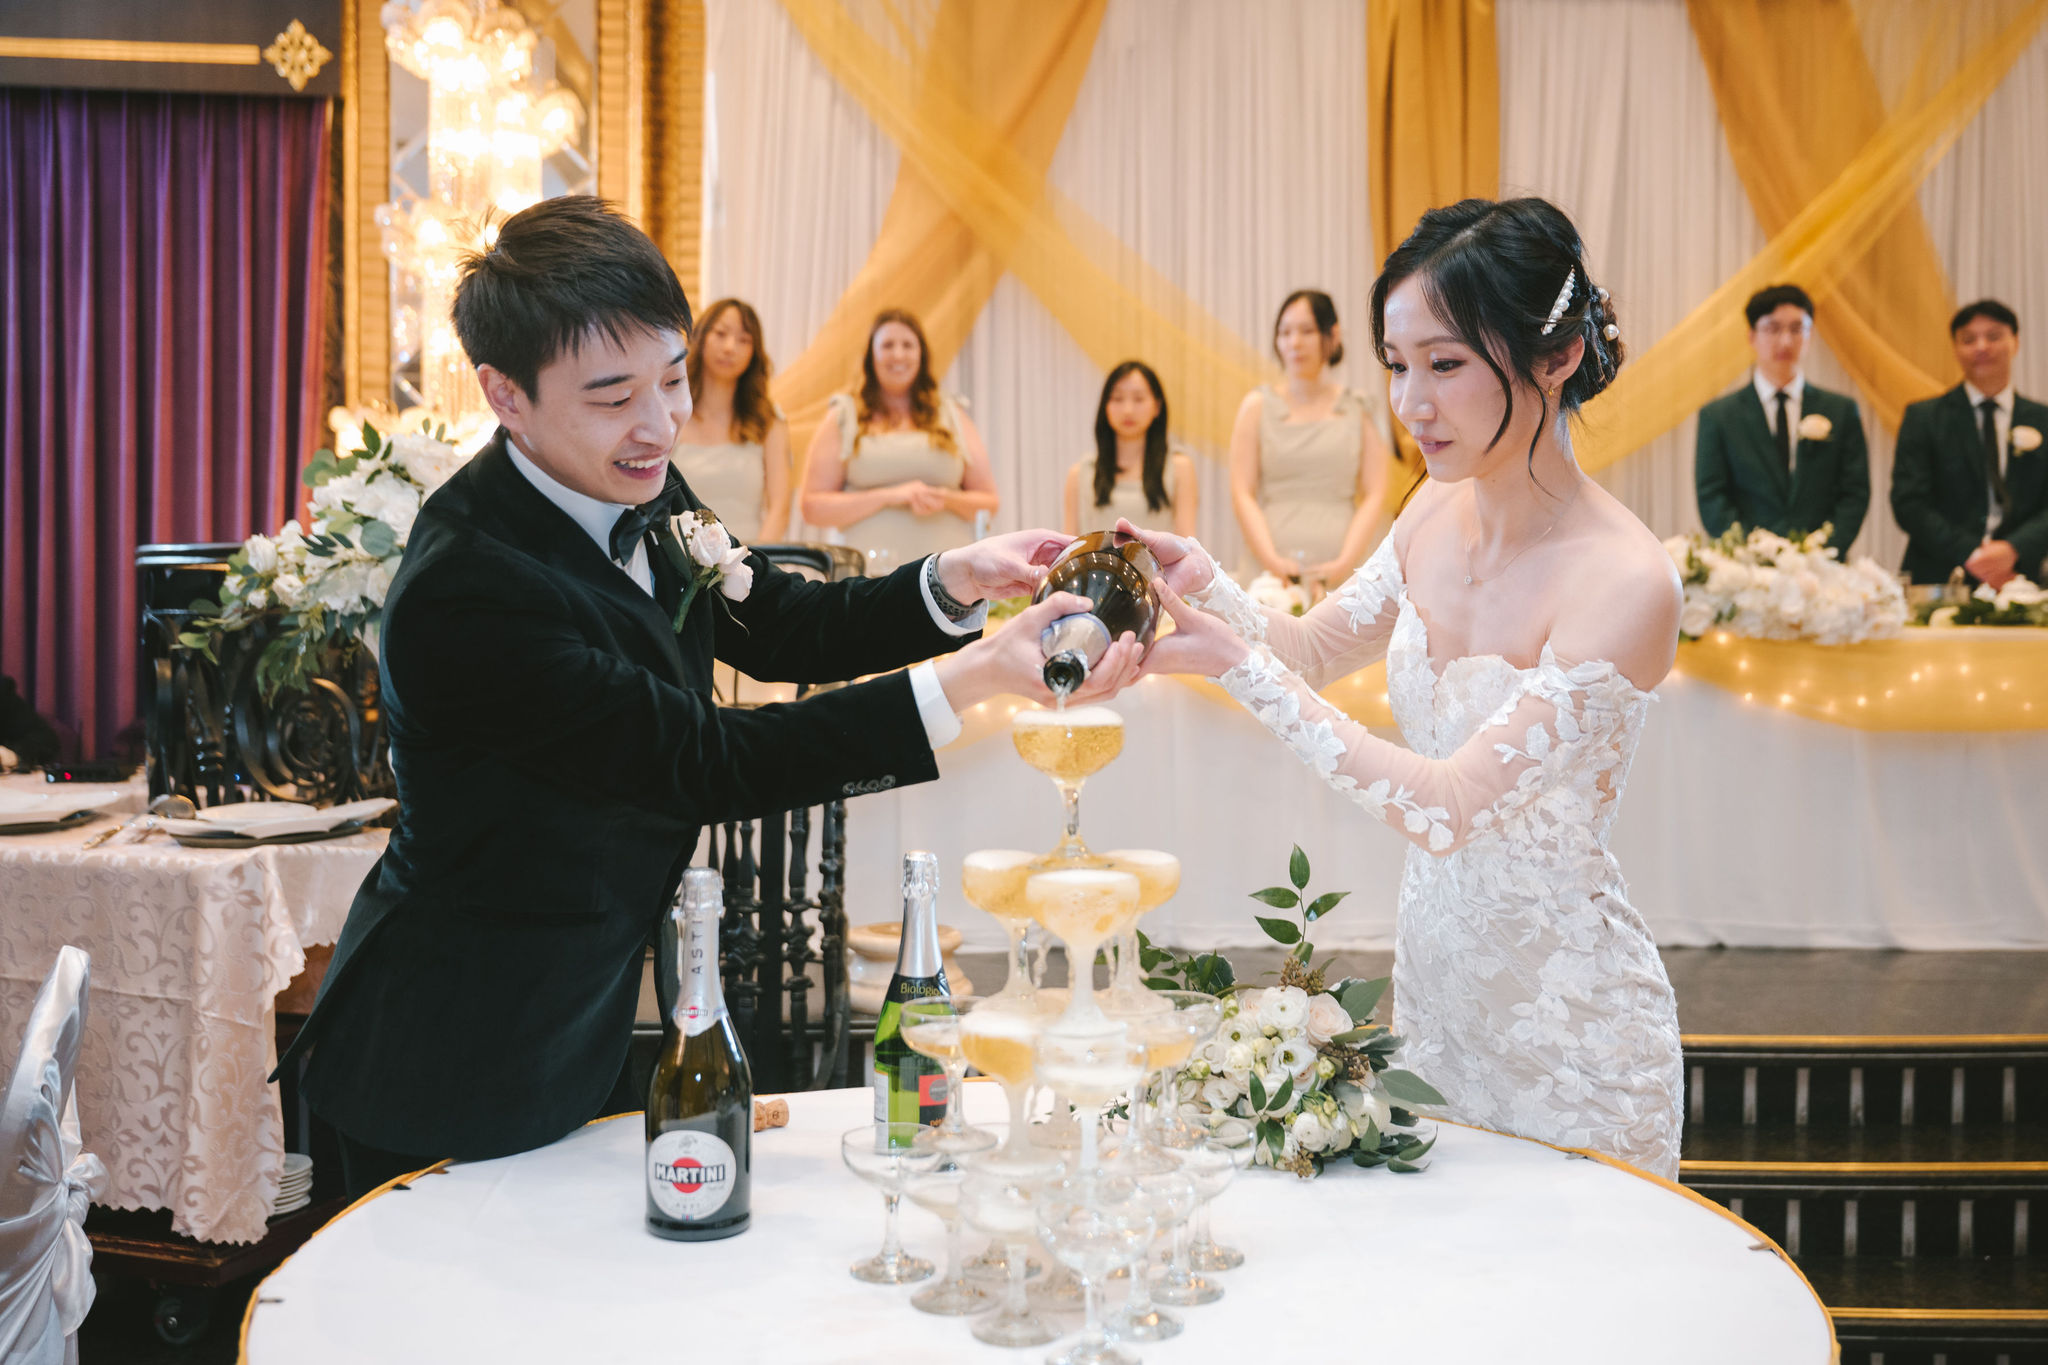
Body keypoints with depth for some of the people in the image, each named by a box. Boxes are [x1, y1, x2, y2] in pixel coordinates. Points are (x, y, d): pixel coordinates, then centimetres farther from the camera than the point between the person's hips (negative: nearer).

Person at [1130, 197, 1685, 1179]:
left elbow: (1449, 809, -28)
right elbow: (1316, 646, 9)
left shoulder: (1624, 582, -26)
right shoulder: (1441, 509, -4)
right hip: (1433, 986, 7)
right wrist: (1206, 586, -11)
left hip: (1567, 1030, -6)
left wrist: (1242, 668, -29)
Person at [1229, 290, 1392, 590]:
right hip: (1269, 572, 0)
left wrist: (1345, 562, -8)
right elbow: (1242, 494, 5)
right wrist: (1272, 561, -9)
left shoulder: (1360, 410, 13)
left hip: (1339, 573, 0)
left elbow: (1375, 495, 7)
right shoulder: (1258, 405, 12)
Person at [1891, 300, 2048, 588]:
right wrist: (1969, 556, -11)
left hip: (2018, 579, 2)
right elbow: (1908, 502, -1)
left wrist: (2013, 550, -14)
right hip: (1940, 585, -1)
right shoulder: (1923, 418, 8)